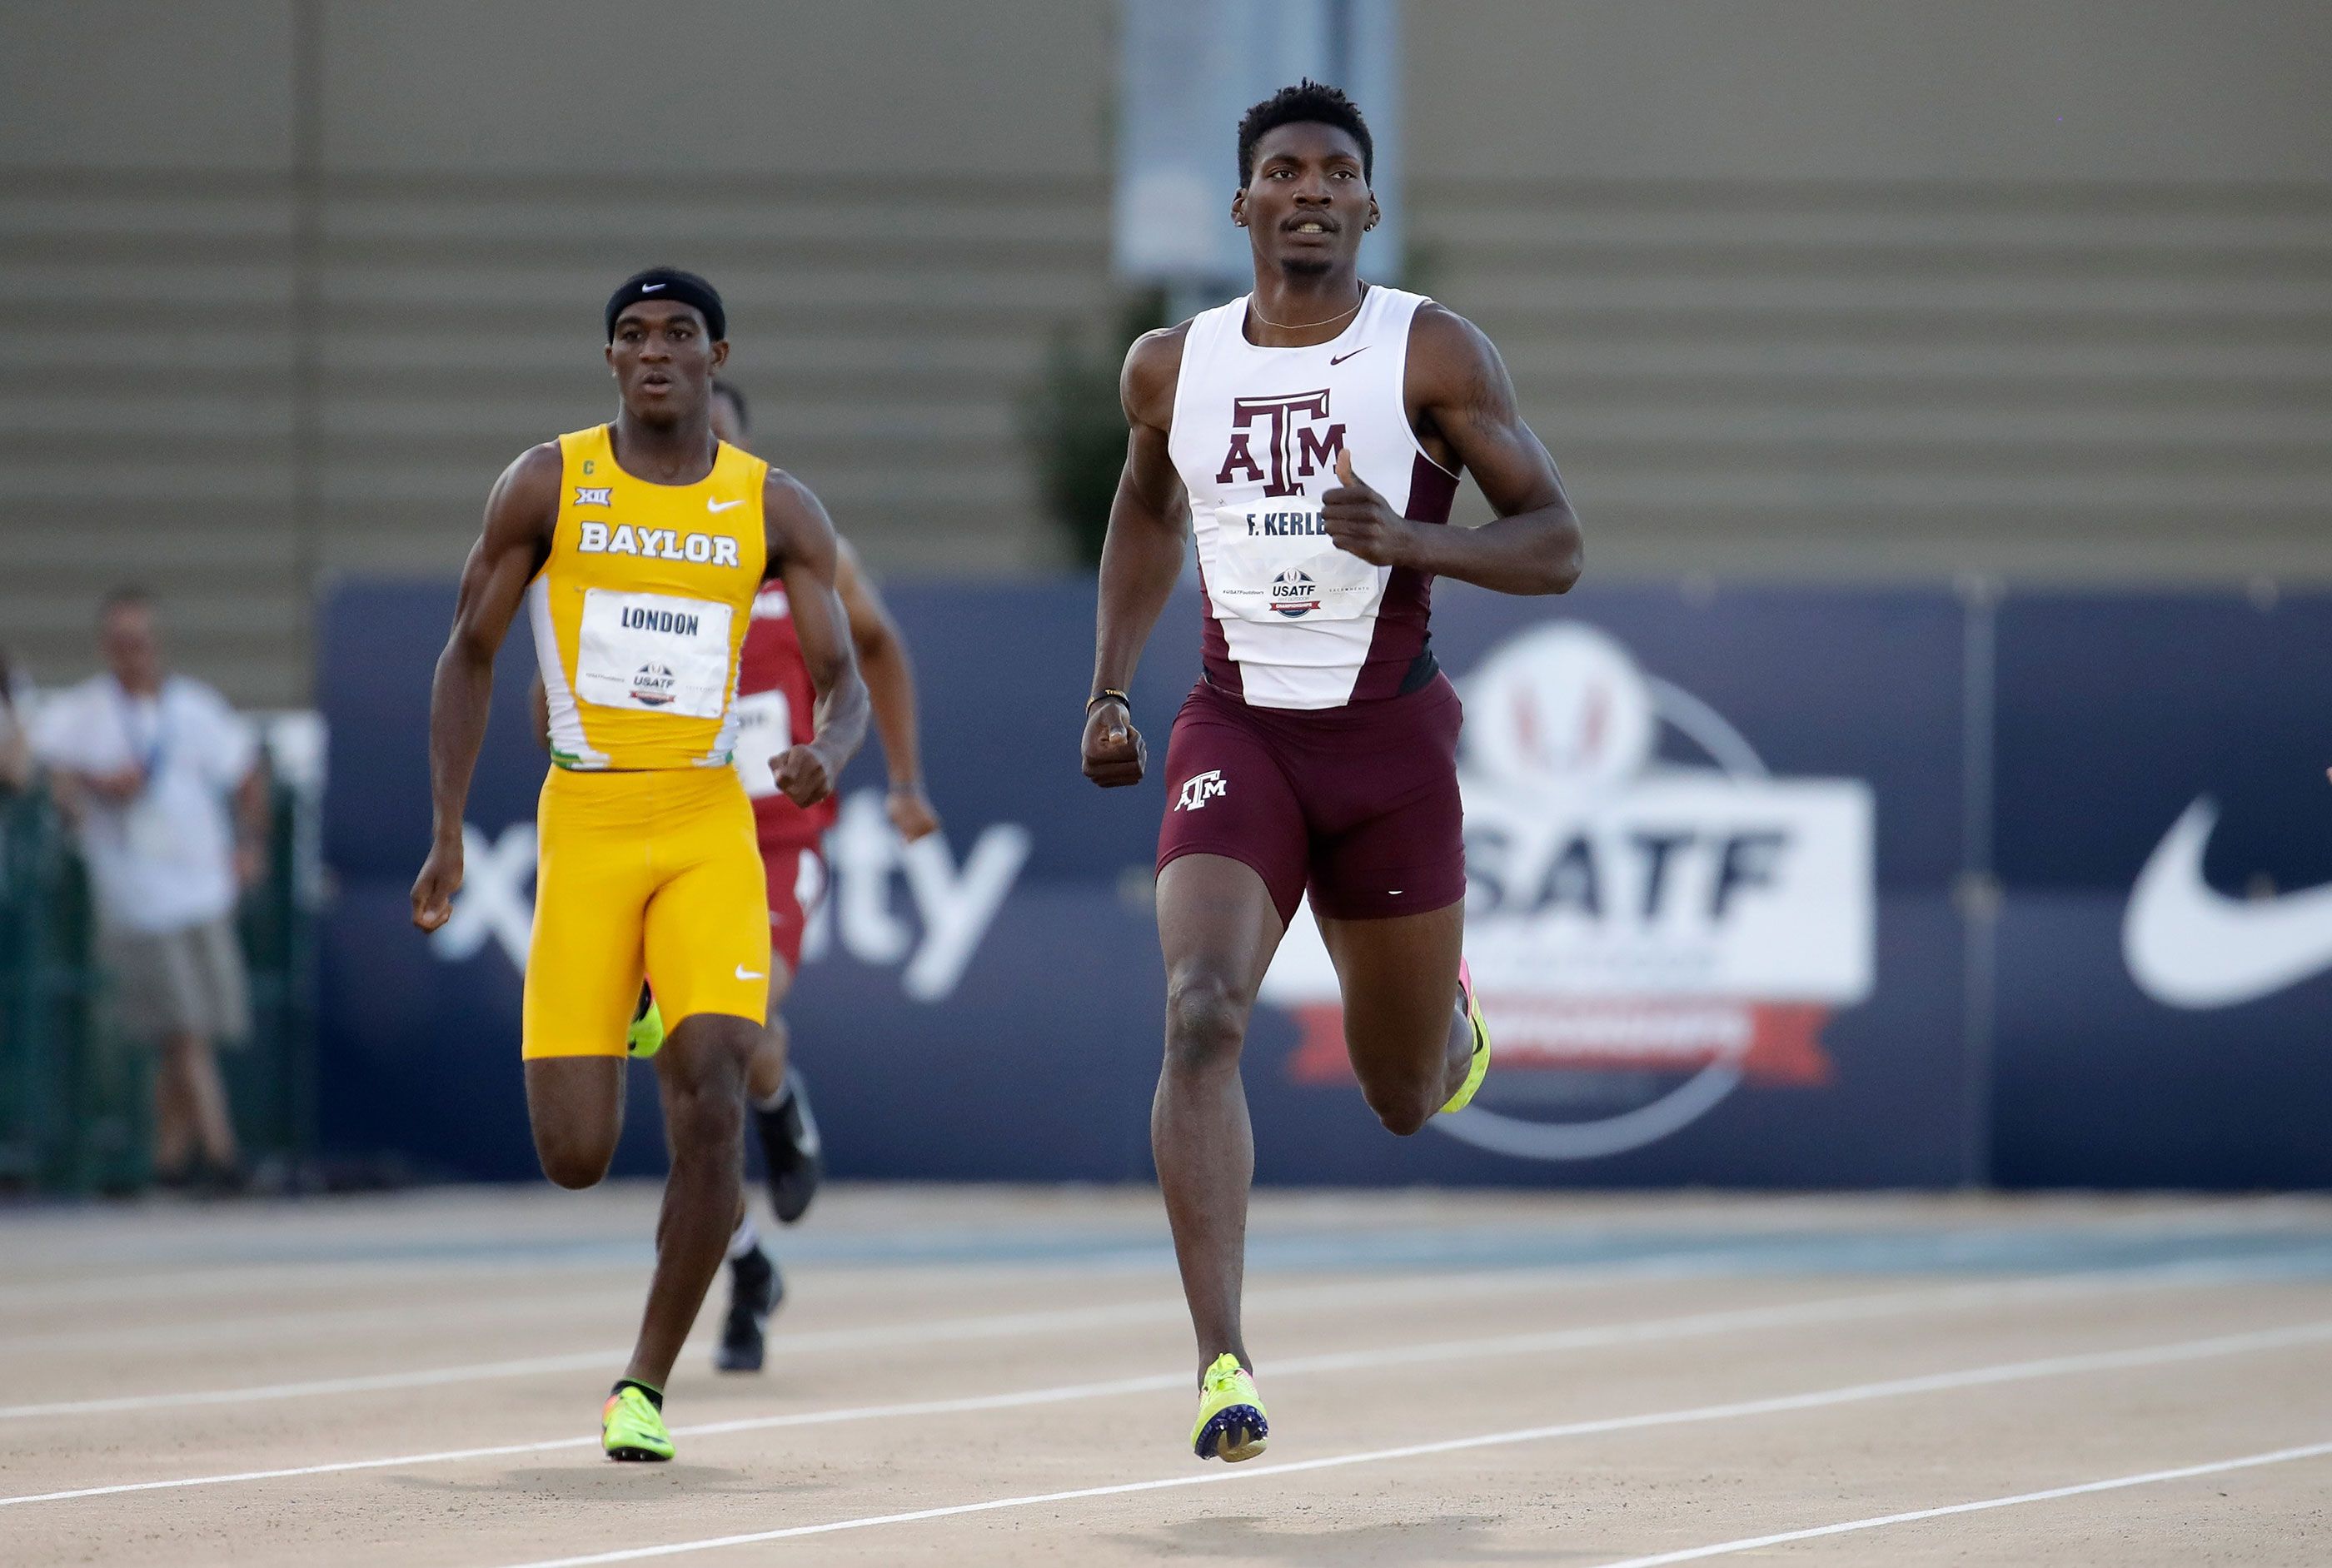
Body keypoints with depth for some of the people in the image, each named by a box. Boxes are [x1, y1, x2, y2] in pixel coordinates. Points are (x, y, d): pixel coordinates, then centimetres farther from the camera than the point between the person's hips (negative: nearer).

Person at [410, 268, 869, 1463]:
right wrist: (447, 834, -1)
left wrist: (825, 756, -20)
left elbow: (842, 680, 4)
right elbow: (468, 656, 6)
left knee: (711, 1105, -18)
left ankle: (646, 1385, -4)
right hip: (584, 823, -1)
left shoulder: (776, 510, 4)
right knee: (574, 1158, -5)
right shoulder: (546, 486, 1)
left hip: (710, 826, 1)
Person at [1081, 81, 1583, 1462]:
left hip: (1388, 738, -1)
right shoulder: (1173, 367, 3)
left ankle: (1450, 1016, 51)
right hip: (1238, 730, 1)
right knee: (1203, 1014, -24)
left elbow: (1556, 546, -6)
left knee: (1406, 1094, 11)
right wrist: (1112, 690, 15)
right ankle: (1223, 1362, -26)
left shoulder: (1436, 354, -6)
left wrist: (1411, 540, -24)